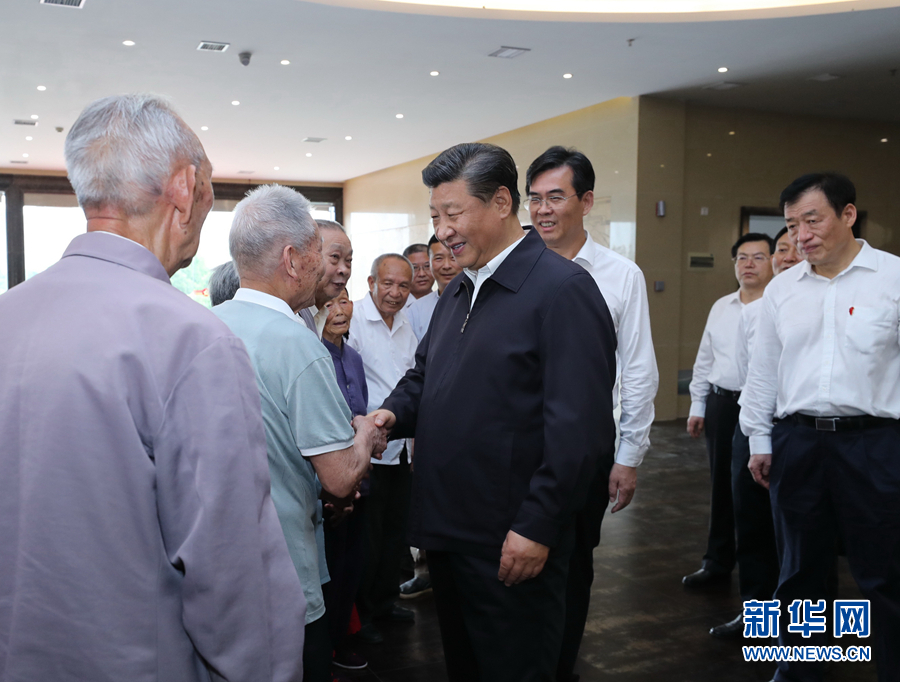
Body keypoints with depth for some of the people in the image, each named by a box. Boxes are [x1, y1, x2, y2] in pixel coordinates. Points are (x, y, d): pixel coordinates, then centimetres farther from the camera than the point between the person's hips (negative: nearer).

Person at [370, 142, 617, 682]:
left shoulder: (562, 288, -14)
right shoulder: (457, 292, 13)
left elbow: (579, 426, -20)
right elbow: (425, 375, 21)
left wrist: (537, 527, -20)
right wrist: (394, 413, -1)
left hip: (511, 543, -8)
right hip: (445, 530, 8)